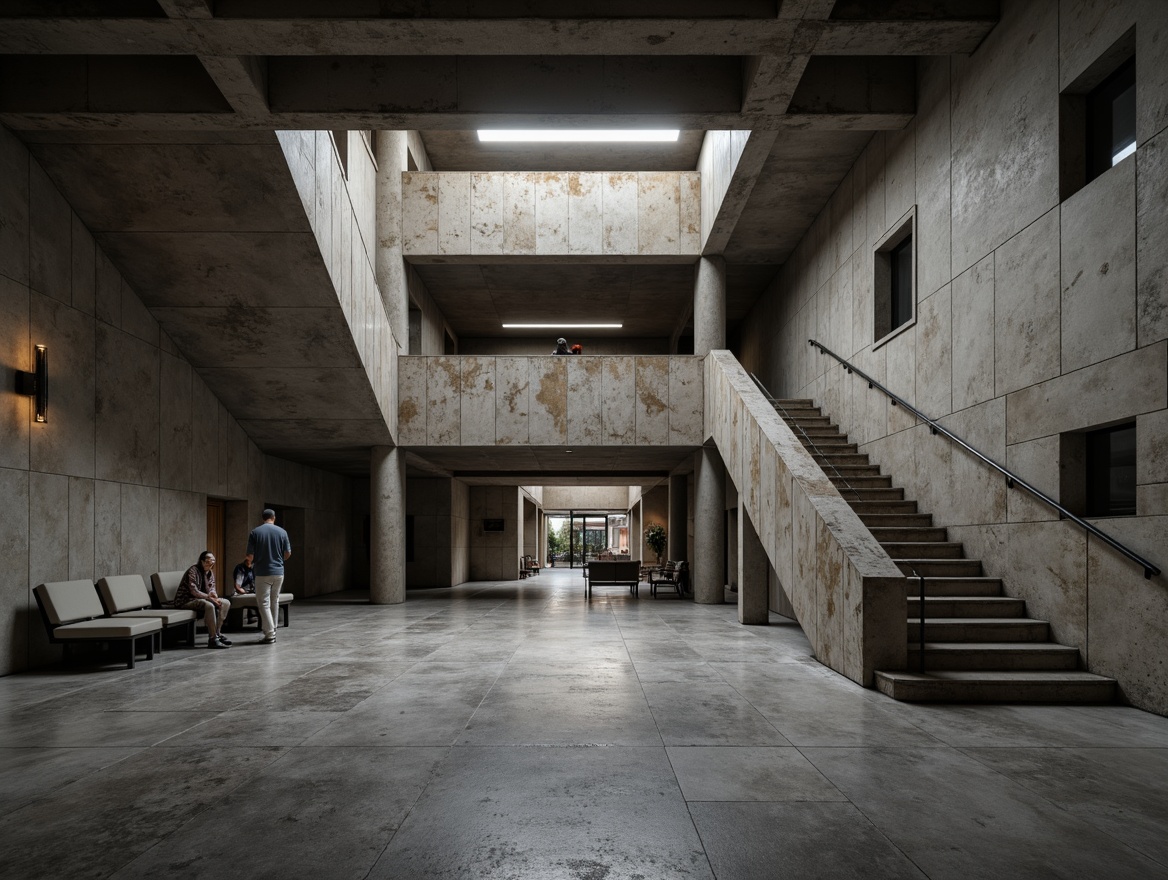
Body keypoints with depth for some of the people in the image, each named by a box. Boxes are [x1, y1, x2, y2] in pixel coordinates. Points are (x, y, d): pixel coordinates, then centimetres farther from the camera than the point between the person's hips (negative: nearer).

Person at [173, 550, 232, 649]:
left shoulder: (210, 572, 10)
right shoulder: (193, 570, -16)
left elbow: (212, 588, 10)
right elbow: (194, 591, -24)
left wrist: (213, 593, -13)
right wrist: (209, 597, -28)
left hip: (202, 598, 9)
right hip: (186, 600, -9)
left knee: (226, 603, -8)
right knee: (209, 605, -36)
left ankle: (217, 633, -9)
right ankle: (213, 639, -31)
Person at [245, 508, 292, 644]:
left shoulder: (255, 532, -6)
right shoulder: (282, 532, 0)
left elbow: (250, 555, -7)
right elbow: (288, 553, 4)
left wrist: (250, 562, 17)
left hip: (262, 573, -3)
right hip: (278, 572, 3)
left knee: (263, 603, 0)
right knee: (275, 602, 15)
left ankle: (269, 634, -5)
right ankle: (273, 631, 20)